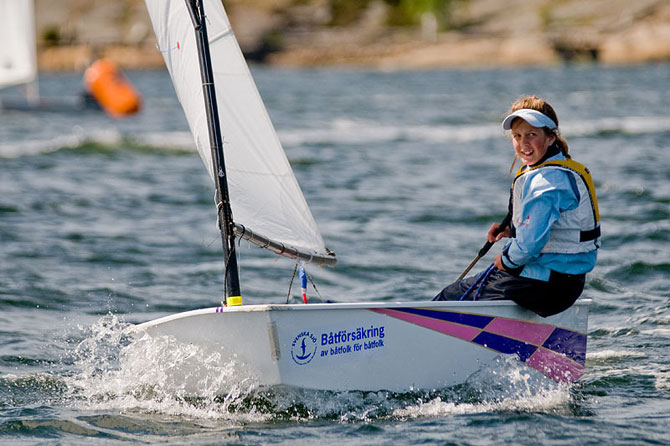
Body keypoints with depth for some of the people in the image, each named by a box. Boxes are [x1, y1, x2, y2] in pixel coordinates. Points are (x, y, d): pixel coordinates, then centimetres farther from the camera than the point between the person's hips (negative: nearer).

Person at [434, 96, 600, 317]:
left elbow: (529, 244, -29)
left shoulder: (543, 181, -23)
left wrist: (506, 261, -8)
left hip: (546, 288, -11)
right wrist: (512, 230, 10)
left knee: (450, 298, 0)